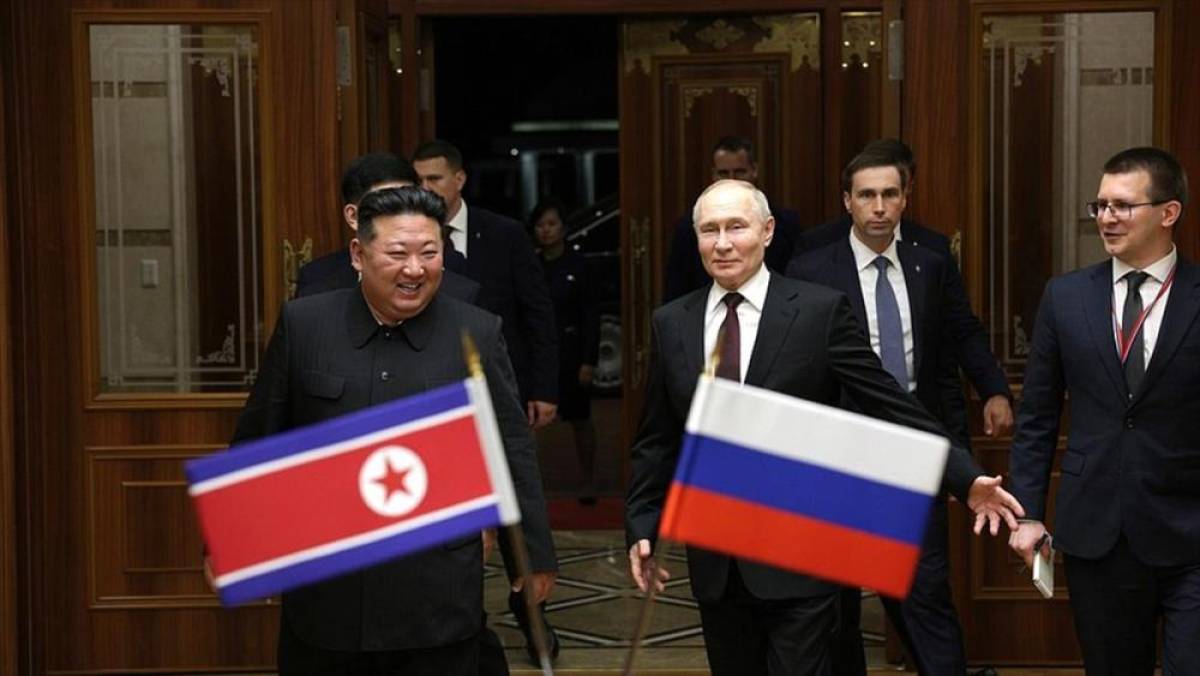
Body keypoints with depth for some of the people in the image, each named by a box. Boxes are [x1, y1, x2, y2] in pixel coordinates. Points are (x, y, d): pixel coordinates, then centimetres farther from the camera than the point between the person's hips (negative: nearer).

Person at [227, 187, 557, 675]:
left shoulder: (478, 335, -1)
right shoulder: (302, 325, 0)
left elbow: (513, 452, 4)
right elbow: (257, 441, 6)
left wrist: (535, 554, 6)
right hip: (322, 597, 1)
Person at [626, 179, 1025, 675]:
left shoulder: (820, 310, -6)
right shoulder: (671, 323, 6)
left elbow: (891, 407, -5)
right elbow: (657, 440, 12)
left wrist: (966, 479, -9)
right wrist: (641, 525, 8)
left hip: (799, 558, -4)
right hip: (714, 563, 4)